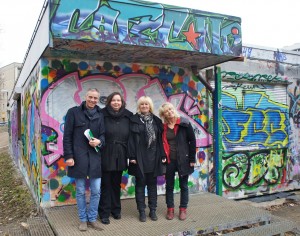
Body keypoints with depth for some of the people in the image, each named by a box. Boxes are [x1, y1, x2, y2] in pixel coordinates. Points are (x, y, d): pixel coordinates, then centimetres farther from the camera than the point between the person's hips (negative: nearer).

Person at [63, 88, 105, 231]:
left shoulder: (100, 115, 8)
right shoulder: (73, 112, -1)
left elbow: (103, 134, 11)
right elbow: (67, 136, -3)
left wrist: (99, 141, -13)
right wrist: (68, 156, -9)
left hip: (95, 158, 3)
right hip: (78, 157, -3)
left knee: (96, 191, 7)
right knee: (80, 191, 9)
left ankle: (92, 218, 23)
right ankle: (83, 220, 24)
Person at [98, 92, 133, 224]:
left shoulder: (127, 116, 2)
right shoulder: (103, 114, -7)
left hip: (120, 156, 3)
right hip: (106, 155, -3)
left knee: (116, 184, 15)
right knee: (106, 184, 5)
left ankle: (116, 209, 30)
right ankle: (104, 213, 18)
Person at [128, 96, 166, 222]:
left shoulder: (156, 120, 9)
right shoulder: (134, 120, -1)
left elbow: (160, 139, 8)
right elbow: (131, 139, -6)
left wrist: (162, 155, 3)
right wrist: (132, 156, -12)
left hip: (153, 157, 3)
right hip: (139, 157, -3)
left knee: (152, 184, 11)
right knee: (140, 184, 6)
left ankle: (153, 210, 21)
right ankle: (141, 211, 15)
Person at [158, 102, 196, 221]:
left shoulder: (184, 123, -7)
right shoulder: (163, 127, 1)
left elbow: (192, 141, -6)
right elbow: (161, 143, 7)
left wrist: (192, 159, -8)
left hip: (183, 160, -2)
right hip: (169, 160, 2)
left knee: (183, 185, 11)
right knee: (169, 186, 11)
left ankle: (183, 209, 24)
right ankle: (170, 209, 24)